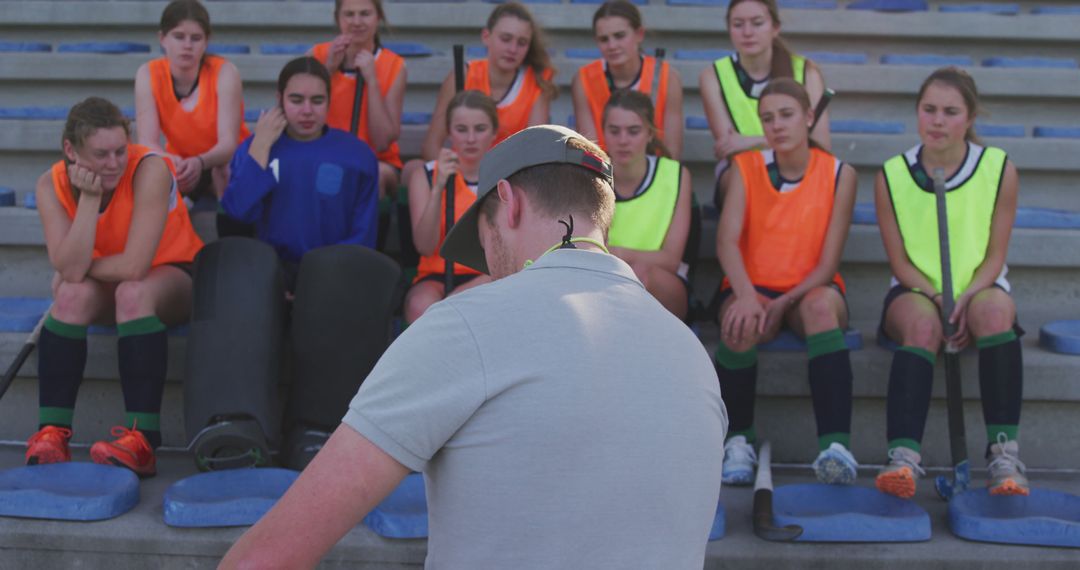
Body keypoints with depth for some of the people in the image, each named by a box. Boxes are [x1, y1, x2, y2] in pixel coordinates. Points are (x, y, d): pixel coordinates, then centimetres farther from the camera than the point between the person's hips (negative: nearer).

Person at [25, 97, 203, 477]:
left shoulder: (150, 170, -27)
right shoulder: (52, 185, -15)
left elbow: (134, 266, -31)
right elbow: (71, 270, -27)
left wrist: (83, 269, -16)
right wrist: (89, 197, -30)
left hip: (172, 276, -3)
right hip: (106, 286, 4)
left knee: (133, 293, -36)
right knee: (72, 295, -29)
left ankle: (142, 440, -40)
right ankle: (51, 432, -29)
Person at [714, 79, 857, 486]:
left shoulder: (839, 174, -1)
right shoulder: (746, 167, 3)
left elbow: (829, 262, -5)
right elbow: (727, 240, -11)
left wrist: (783, 303, -20)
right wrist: (746, 295, -29)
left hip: (809, 289, 0)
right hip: (753, 286, 0)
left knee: (822, 306, -37)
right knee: (741, 324, -35)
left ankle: (836, 446, -47)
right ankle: (738, 441, -15)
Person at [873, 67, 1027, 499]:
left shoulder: (999, 169, -2)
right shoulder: (892, 175, -2)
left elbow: (995, 256, -2)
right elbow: (899, 261, -2)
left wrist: (965, 300, -21)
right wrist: (938, 300, -19)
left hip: (979, 289, 1)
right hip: (916, 292, 0)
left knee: (996, 311, -35)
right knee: (923, 324, -35)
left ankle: (1005, 454, -37)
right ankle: (903, 458, -46)